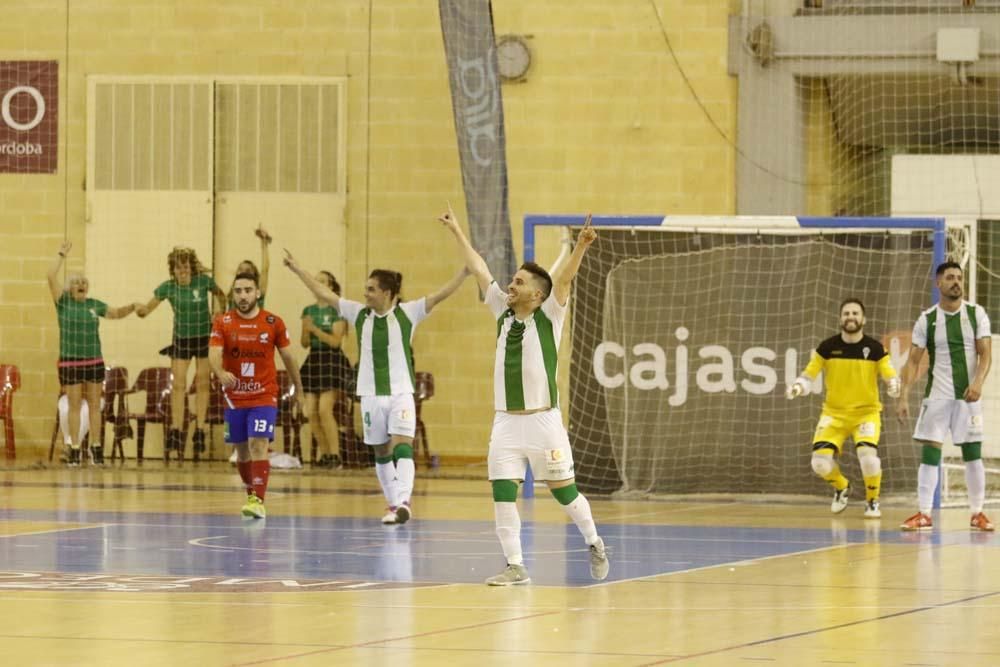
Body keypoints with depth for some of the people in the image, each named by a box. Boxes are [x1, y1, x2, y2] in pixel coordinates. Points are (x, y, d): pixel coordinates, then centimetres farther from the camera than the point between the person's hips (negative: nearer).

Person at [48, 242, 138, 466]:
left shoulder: (94, 305, 9)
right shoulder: (64, 302, -1)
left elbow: (116, 313, 19)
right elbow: (51, 277, -11)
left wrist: (132, 307, 1)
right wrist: (61, 255, -11)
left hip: (94, 361, 3)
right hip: (70, 362, -3)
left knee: (94, 404, 6)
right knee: (74, 405, 0)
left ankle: (96, 446, 11)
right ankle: (74, 449, 3)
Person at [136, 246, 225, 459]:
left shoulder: (203, 281, -13)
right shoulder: (168, 287, -12)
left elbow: (219, 295, 7)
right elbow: (148, 308, -13)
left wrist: (218, 308, -10)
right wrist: (140, 309, -34)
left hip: (204, 337, -1)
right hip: (181, 338, 1)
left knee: (202, 384, 3)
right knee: (178, 384, -4)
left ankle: (200, 431, 8)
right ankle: (176, 432, -2)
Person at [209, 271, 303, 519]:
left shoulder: (273, 322, -3)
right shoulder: (223, 322, -3)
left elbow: (287, 355, 10)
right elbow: (214, 354, -17)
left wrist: (298, 386, 21)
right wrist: (221, 373, -39)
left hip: (264, 396, -2)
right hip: (234, 396, 2)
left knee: (258, 445, -16)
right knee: (241, 449, 10)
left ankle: (258, 501, -22)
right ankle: (252, 494, 29)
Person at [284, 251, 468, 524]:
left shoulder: (407, 313, -4)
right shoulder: (360, 314, 4)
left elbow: (440, 295, -10)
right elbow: (324, 294, 9)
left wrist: (466, 270, -21)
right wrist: (297, 269, 11)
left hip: (401, 393, -4)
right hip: (371, 396, 4)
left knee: (402, 447, -17)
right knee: (382, 452, 9)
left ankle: (403, 502, -27)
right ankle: (393, 504, 19)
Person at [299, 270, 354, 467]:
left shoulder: (337, 311, -5)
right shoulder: (309, 310, 12)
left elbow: (335, 341, -11)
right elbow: (305, 343, 11)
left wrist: (316, 329, -20)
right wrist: (306, 330, -9)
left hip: (332, 362, -6)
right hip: (313, 361, 6)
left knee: (324, 409, -15)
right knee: (311, 412, 0)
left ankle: (333, 454, -9)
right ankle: (324, 453, 11)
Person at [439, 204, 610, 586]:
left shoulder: (549, 316, -3)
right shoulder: (504, 312, 10)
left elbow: (564, 279, -18)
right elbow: (479, 271, 16)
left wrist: (580, 247, -33)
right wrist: (457, 233, 20)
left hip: (542, 421, -5)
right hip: (506, 422, 5)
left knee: (563, 490, 4)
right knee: (502, 493, -4)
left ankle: (594, 544, 26)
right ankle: (515, 566, 0)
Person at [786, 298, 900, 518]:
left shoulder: (875, 348, -7)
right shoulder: (827, 348, -4)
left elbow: (891, 377, -8)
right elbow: (808, 375, 0)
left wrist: (893, 386, -32)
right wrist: (797, 387, -21)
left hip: (866, 412, -1)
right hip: (834, 412, 1)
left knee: (867, 454, -27)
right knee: (820, 462, -16)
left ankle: (872, 502, 3)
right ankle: (841, 488, 22)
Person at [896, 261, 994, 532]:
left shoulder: (976, 314, 0)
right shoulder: (926, 320, 0)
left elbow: (985, 354, -4)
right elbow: (913, 361, 1)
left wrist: (978, 383, -22)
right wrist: (904, 396, -8)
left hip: (968, 396, 0)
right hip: (936, 395, 0)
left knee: (973, 453, 2)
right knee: (929, 452, -4)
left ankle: (977, 513, 11)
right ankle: (924, 514, -1)